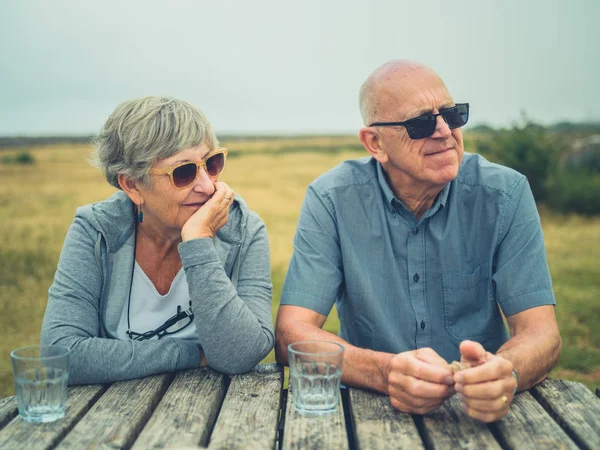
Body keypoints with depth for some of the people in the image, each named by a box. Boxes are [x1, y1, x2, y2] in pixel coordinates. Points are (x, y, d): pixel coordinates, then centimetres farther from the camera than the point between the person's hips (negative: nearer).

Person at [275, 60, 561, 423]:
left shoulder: (505, 195, -5)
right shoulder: (332, 199, -8)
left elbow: (540, 332, -9)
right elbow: (291, 335, -14)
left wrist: (505, 373, -32)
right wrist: (387, 373, -31)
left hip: (482, 413, 2)